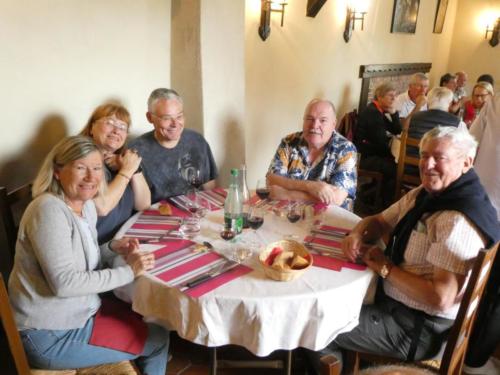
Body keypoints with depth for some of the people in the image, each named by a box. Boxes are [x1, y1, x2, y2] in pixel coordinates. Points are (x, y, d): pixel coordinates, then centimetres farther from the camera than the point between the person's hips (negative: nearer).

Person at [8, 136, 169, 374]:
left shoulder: (87, 206, 4)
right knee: (157, 339, 0)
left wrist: (112, 249, -4)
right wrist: (128, 271, -24)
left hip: (79, 312, 9)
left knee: (153, 324, 17)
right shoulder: (49, 209, -24)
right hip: (51, 336, -9)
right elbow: (64, 282, -28)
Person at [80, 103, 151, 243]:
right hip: (95, 246, -7)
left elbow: (144, 205, 5)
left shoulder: (123, 157, 10)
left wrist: (135, 169, -9)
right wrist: (127, 170, -14)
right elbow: (102, 207, -23)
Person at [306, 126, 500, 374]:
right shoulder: (426, 194, 2)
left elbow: (441, 297, -31)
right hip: (393, 297, 9)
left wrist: (385, 267, -20)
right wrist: (357, 235, -12)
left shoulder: (459, 221, -27)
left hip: (418, 327, -9)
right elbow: (378, 222, 11)